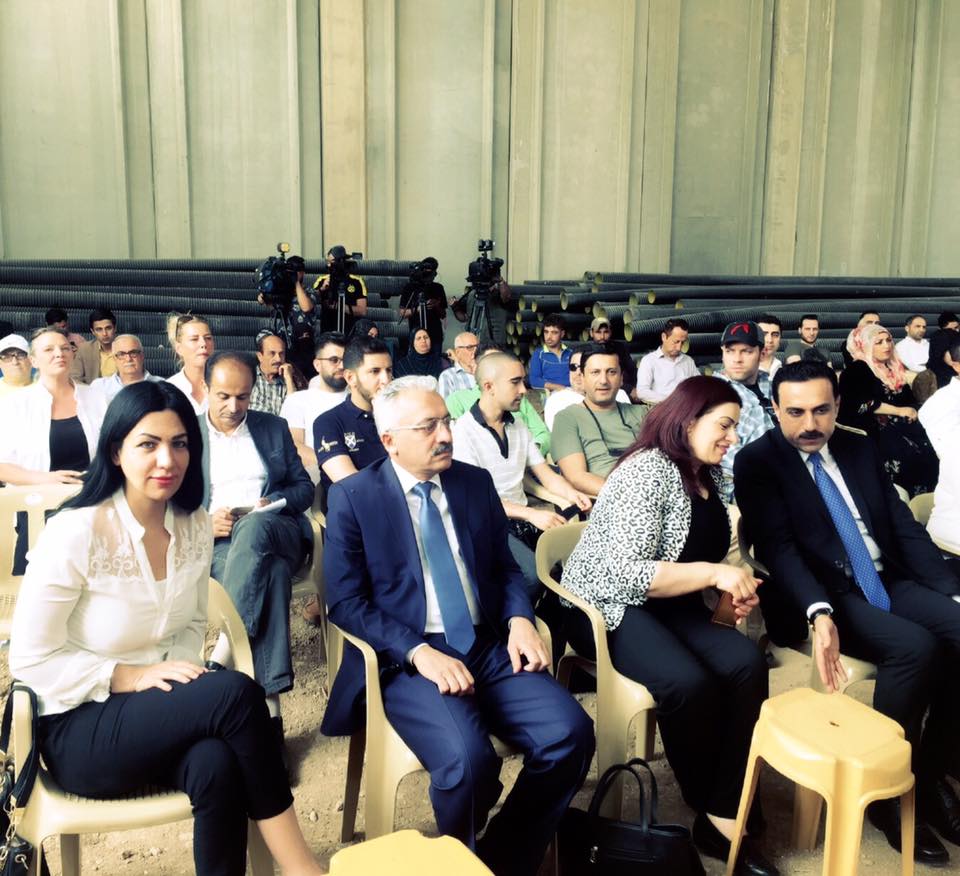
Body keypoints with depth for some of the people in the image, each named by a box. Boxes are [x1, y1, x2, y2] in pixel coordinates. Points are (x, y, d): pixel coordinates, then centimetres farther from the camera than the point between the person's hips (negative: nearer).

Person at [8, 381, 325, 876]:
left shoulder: (195, 525, -1)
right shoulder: (75, 532, -18)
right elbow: (30, 659, -13)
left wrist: (179, 672, -10)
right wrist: (132, 677, -20)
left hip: (162, 713, 5)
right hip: (79, 727, -4)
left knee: (217, 765, -32)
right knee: (237, 692, -29)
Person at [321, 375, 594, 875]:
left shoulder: (476, 482, 11)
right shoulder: (353, 498, -2)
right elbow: (346, 602, -6)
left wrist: (519, 619, -6)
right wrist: (419, 652, -19)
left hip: (489, 647, 5)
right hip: (407, 659, -4)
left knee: (570, 733, -19)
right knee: (468, 759, -30)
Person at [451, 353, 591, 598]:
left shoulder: (518, 426, 13)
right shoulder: (463, 431, -10)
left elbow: (545, 473, 13)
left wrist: (571, 494, -9)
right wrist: (531, 514, -24)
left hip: (522, 517, 7)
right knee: (534, 573, -30)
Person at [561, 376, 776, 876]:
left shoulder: (708, 476, 11)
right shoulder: (649, 470, -17)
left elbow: (704, 556, 19)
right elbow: (625, 573, -25)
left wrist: (732, 585, -2)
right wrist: (714, 574, -25)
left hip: (668, 605, 8)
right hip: (607, 605, -8)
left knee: (746, 663, -20)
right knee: (691, 683, -30)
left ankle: (725, 815, -13)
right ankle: (706, 809, -2)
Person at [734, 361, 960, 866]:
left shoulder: (859, 449, 13)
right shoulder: (757, 462, -4)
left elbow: (904, 527, 11)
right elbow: (777, 548, -15)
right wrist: (819, 613, -31)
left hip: (889, 583, 6)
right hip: (828, 595, -6)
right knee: (915, 648, -29)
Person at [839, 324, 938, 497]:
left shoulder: (895, 368, 19)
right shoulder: (856, 371, -2)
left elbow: (910, 398, 23)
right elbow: (863, 404, -14)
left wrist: (911, 411, 1)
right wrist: (899, 411, -10)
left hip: (900, 425, 6)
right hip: (874, 430, -6)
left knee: (929, 451, -19)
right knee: (908, 454, -29)